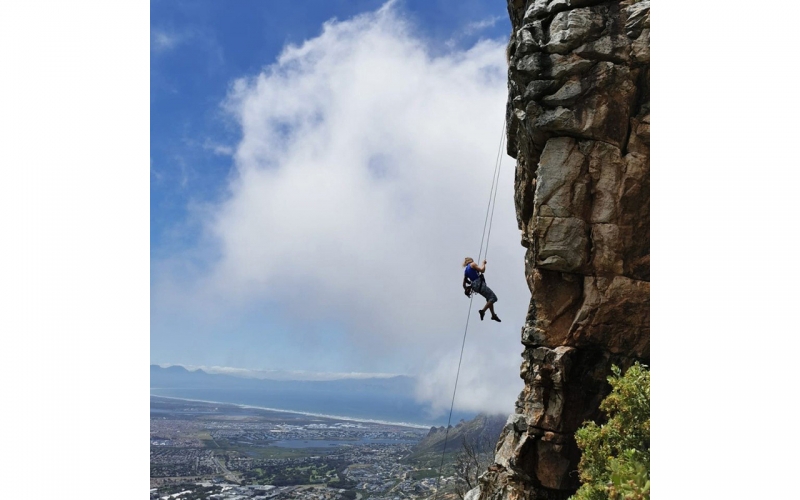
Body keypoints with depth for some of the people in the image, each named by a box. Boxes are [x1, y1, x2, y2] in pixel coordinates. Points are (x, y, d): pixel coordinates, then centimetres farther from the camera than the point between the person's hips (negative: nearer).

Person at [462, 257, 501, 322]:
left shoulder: (466, 270, 23)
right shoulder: (472, 264, 2)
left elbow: (464, 283, 21)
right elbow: (482, 270, -7)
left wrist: (466, 290, 35)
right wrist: (484, 264, 10)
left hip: (474, 285, 9)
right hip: (479, 283, -9)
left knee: (489, 298, 18)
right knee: (493, 298, -11)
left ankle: (493, 315, 14)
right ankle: (483, 311, -20)